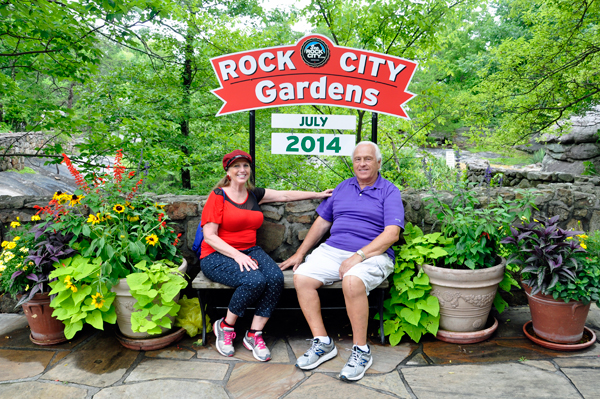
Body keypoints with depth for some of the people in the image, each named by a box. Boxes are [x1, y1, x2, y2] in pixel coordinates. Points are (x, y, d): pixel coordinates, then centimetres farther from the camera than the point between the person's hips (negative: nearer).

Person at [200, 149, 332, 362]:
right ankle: (225, 326, -5)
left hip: (250, 251, 5)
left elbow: (286, 195, 21)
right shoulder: (218, 196, -4)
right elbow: (209, 236, -10)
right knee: (254, 280, -32)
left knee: (275, 277, -25)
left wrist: (318, 194, 23)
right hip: (217, 256, -5)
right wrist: (236, 255, -20)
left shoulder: (254, 195, 13)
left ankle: (254, 335, -10)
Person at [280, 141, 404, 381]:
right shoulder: (343, 188, 19)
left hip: (372, 255, -5)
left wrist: (358, 256, -20)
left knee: (352, 281, -36)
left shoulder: (389, 192, 3)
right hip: (332, 250, 5)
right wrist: (300, 253, 15)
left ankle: (361, 351, -17)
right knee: (302, 276, -19)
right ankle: (322, 343, -7)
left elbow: (392, 234, -10)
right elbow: (322, 222, 22)